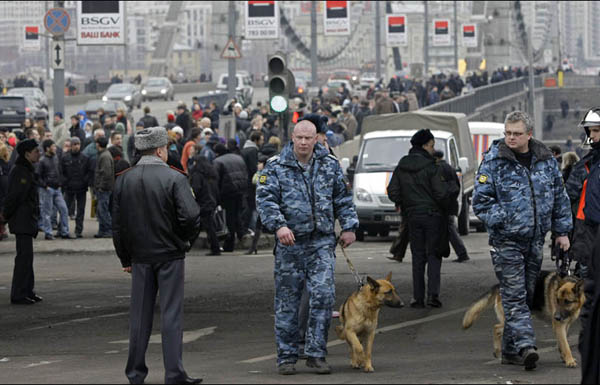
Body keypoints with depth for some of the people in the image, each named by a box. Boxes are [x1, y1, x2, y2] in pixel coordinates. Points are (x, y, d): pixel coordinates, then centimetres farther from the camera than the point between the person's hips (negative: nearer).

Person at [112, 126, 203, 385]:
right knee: (171, 314, -1)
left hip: (140, 256, 4)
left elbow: (117, 224, 6)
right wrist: (186, 241, 0)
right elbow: (190, 216, -19)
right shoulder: (175, 179, -10)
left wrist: (125, 258, 13)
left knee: (140, 315, 10)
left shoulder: (124, 180, 3)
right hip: (170, 255, -4)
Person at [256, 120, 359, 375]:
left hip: (322, 241, 1)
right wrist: (279, 225, -25)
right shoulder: (276, 167, -1)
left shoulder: (330, 165, 8)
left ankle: (316, 353, 0)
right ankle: (286, 356, 11)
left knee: (323, 295, -8)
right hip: (290, 242, -1)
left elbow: (343, 198, 15)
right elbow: (265, 199, -10)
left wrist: (349, 227, 7)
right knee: (287, 301, 3)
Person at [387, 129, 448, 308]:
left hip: (413, 216, 4)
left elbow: (392, 191, 5)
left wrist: (400, 203, 23)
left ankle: (418, 297, 5)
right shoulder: (430, 167, -13)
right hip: (432, 214, -4)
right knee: (433, 255, 3)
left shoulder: (401, 167, 4)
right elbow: (440, 193, -15)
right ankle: (432, 294, -10)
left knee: (417, 256, 10)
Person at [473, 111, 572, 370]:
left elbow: (560, 197, 15)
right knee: (514, 296, -12)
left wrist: (562, 231, 12)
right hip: (506, 240, -5)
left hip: (535, 240, 5)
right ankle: (525, 346, -22)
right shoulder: (494, 161, -6)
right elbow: (480, 201, -5)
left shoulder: (546, 160, 6)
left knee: (526, 295, 9)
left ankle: (510, 349, 17)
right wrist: (502, 220, -16)